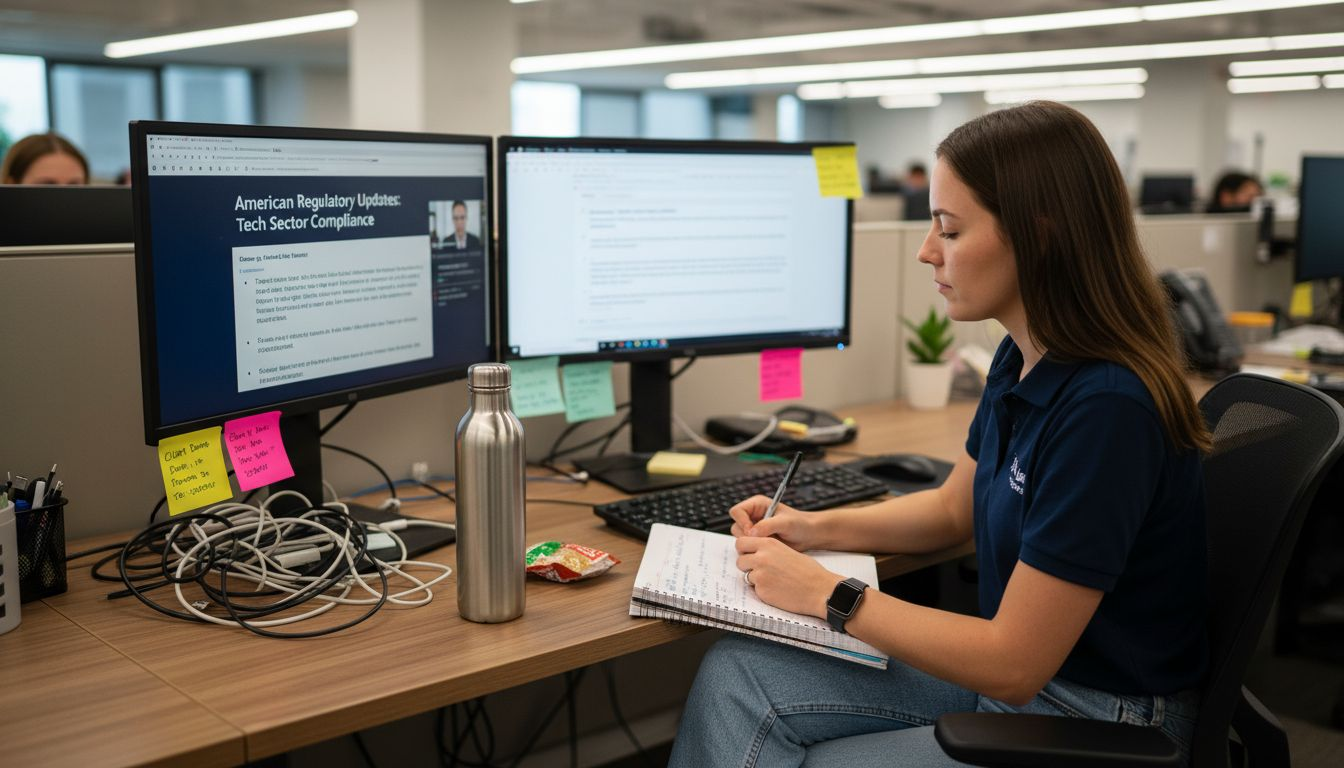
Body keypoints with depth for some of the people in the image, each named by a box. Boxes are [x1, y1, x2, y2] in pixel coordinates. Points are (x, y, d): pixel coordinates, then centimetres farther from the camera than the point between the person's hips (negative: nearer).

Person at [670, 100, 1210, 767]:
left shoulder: (1105, 409, -28)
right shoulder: (1023, 360, 0)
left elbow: (1013, 665, -24)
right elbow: (954, 509, 18)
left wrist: (828, 594, -16)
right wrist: (815, 528, 4)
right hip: (1010, 670, 8)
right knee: (736, 675, -4)